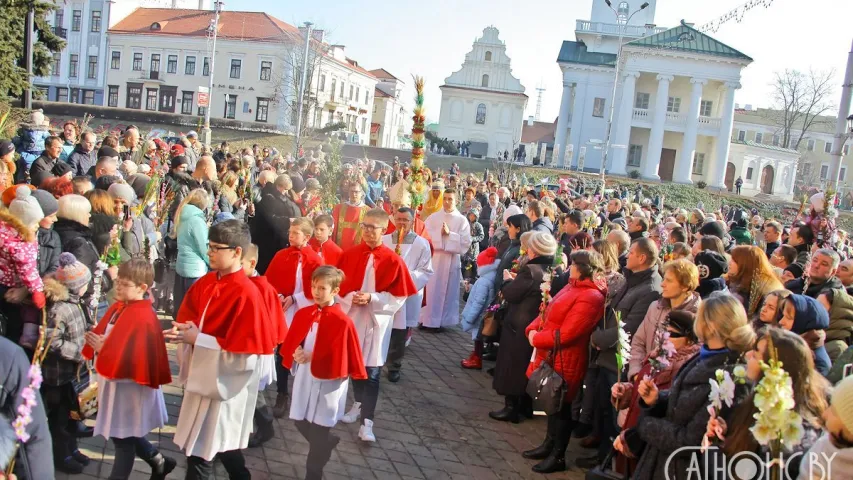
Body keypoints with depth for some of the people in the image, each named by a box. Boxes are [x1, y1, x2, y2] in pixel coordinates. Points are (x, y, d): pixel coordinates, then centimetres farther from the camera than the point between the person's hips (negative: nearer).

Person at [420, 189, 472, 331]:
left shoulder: (462, 220, 1)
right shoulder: (433, 217, 5)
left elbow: (466, 242, -7)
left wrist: (449, 234, -14)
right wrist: (440, 233, -13)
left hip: (452, 259, 0)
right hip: (433, 257, 1)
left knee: (448, 290, 6)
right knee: (431, 289, 2)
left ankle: (443, 320, 15)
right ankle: (427, 319, 10)